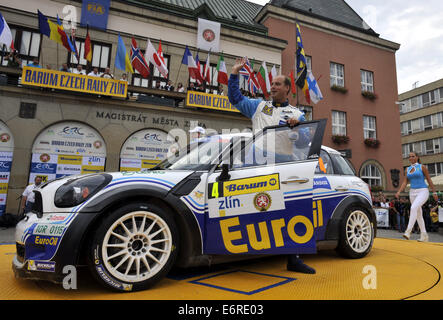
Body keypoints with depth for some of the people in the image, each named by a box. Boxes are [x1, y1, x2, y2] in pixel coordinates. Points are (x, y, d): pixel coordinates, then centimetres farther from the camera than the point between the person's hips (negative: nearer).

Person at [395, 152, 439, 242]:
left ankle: (408, 231, -31)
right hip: (413, 193, 6)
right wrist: (398, 192, -7)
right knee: (418, 214, 8)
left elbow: (429, 180, 1)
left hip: (423, 191, -6)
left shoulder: (422, 167, -2)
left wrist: (434, 192, 1)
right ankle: (424, 236, 17)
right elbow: (405, 182, 7)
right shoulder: (407, 169, 12)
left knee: (413, 208, -28)